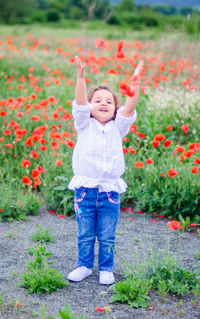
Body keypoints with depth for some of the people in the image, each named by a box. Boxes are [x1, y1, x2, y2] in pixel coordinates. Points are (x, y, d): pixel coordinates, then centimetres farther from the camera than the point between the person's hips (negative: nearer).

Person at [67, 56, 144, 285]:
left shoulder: (117, 128, 5)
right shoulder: (85, 124, 2)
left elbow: (129, 109, -9)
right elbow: (80, 103, -13)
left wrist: (135, 85, -21)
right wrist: (81, 78, -28)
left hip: (110, 191, 1)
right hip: (85, 189, -1)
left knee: (107, 236, 9)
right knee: (85, 234, 11)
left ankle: (106, 268, 25)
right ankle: (84, 266, 29)